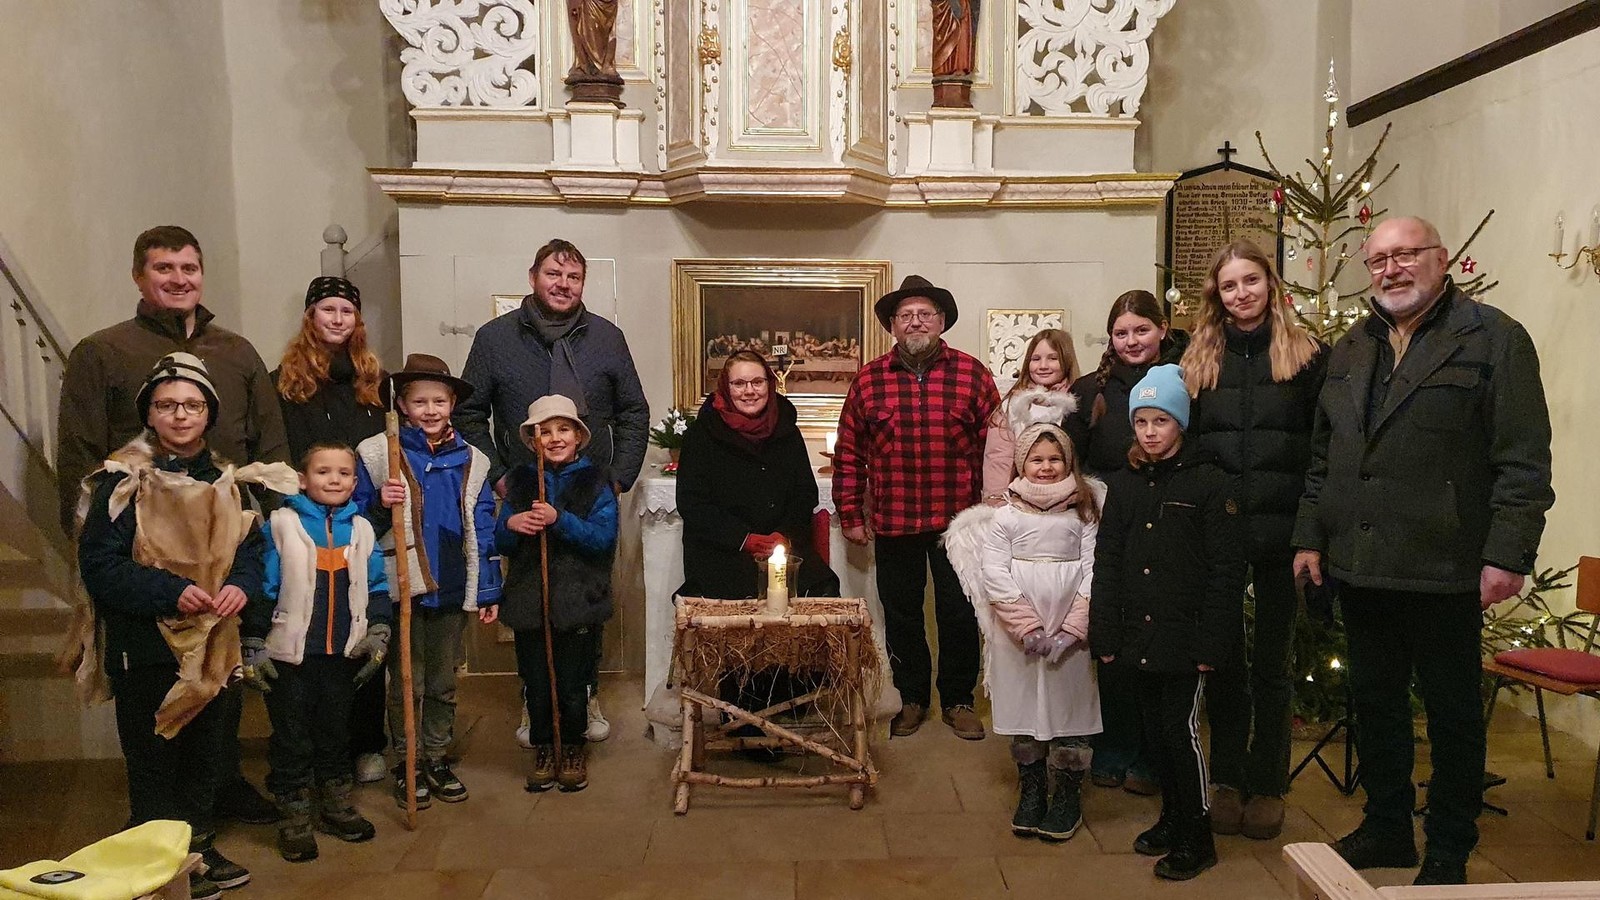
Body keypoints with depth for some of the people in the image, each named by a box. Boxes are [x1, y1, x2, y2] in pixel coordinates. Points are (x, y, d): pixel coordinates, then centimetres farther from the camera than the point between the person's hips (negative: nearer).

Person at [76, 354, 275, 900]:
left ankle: (200, 848, 34)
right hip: (146, 644, -5)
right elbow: (98, 563, -14)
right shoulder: (124, 480, -11)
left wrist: (241, 585, -12)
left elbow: (249, 546, 9)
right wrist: (171, 591, -24)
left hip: (214, 641, 6)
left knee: (207, 748, 17)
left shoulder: (225, 478, 5)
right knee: (154, 758, 6)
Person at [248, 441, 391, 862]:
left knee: (336, 733, 17)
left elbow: (376, 588, 10)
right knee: (292, 739, 7)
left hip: (343, 654, 4)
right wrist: (253, 646, -9)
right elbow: (262, 586, -7)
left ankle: (336, 804, 31)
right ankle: (294, 817, 20)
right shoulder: (281, 524, -7)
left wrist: (378, 633, 1)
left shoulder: (362, 528, 6)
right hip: (289, 654, -3)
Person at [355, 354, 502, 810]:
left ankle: (437, 759, 29)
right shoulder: (376, 454, -4)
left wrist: (489, 590, 4)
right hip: (403, 587, -2)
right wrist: (379, 503, -23)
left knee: (444, 682, 14)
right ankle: (407, 765, 24)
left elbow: (482, 528, 5)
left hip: (453, 589, 2)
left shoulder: (471, 461, 3)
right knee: (407, 683, 9)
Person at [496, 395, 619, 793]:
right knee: (535, 682, 8)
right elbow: (502, 545, 10)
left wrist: (559, 519, -24)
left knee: (572, 683, 5)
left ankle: (573, 750, 25)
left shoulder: (595, 481, -1)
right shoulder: (519, 482, 9)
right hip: (528, 600, 3)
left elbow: (604, 538, -13)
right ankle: (544, 750, 26)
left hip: (578, 600, -2)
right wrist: (510, 525, -13)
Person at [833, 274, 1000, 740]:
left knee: (959, 615, 8)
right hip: (893, 524, 1)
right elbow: (848, 452, 5)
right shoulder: (868, 380, 2)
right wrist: (851, 516, 3)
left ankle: (958, 700, 27)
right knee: (901, 615, 12)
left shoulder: (972, 374, 0)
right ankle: (912, 698, 29)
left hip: (958, 521, -1)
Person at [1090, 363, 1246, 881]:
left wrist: (1211, 642, -14)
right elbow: (1107, 563, 8)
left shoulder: (1210, 484, -7)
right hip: (1139, 637, 5)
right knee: (1155, 730, 14)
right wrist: (1106, 634, 2)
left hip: (1185, 638, -5)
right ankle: (1171, 818, 32)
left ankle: (1197, 837, 15)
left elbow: (1226, 571, -10)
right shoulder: (1123, 485, 8)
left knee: (1182, 729, -1)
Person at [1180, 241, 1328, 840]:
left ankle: (1267, 786, 22)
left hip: (1280, 534, -2)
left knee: (1272, 662, 9)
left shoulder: (1307, 355, 1)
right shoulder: (1198, 360, 8)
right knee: (1222, 660, 9)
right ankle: (1227, 780, 23)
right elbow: (1183, 441, 9)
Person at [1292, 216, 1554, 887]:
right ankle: (1387, 827, 31)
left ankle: (1449, 849, 24)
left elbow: (1524, 460, -10)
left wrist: (1508, 554, -16)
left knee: (1453, 712, 9)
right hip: (1357, 566, 6)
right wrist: (1310, 536, 10)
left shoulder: (1495, 339, -4)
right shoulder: (1349, 350, 13)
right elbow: (1322, 456, 16)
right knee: (1375, 701, 15)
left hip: (1444, 572, -5)